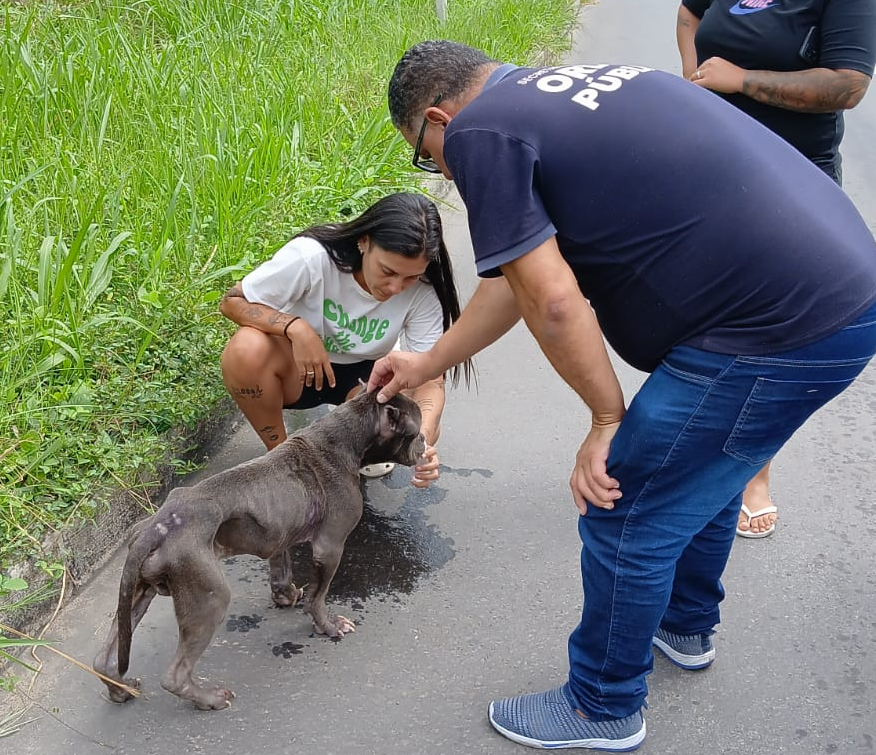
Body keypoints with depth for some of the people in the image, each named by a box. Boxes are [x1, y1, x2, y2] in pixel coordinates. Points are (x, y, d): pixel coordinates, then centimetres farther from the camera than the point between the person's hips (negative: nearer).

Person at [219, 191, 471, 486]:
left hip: (363, 374, 1)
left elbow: (430, 377, -21)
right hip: (296, 366, -1)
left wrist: (422, 439, -42)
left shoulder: (423, 294, -21)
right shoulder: (312, 255, -29)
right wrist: (295, 326, -38)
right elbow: (232, 302, -19)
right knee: (247, 349, -36)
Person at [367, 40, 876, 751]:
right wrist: (427, 363, 34)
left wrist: (609, 417, -1)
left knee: (627, 522, 6)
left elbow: (552, 302, -16)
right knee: (704, 468, 30)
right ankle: (686, 627, 53)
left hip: (779, 331, -10)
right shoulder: (564, 90, 19)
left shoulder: (479, 131, -9)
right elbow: (524, 274, 26)